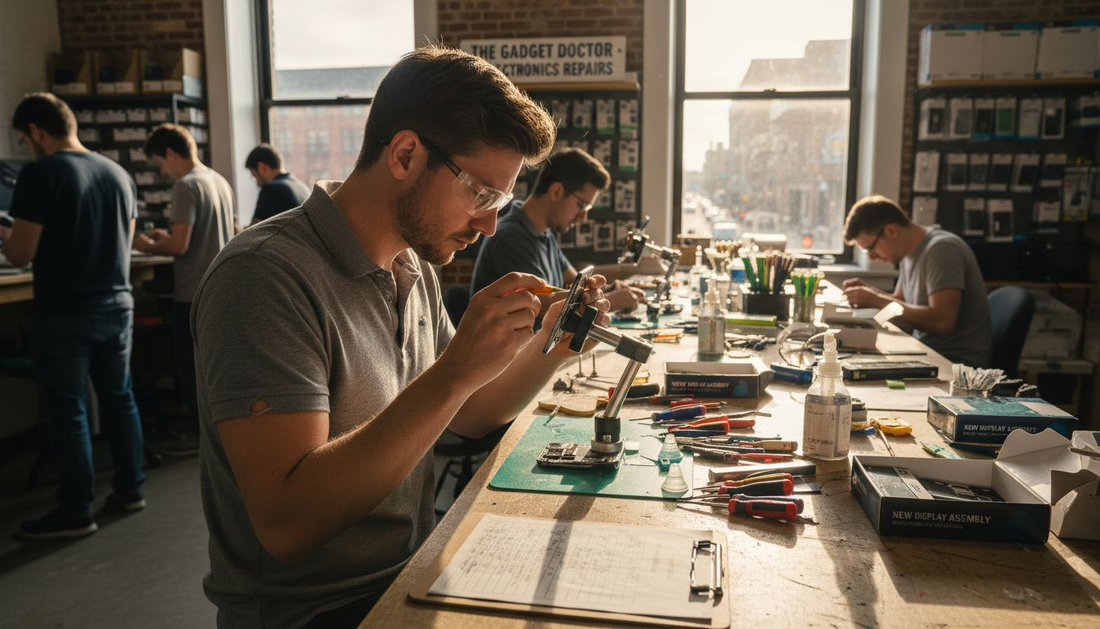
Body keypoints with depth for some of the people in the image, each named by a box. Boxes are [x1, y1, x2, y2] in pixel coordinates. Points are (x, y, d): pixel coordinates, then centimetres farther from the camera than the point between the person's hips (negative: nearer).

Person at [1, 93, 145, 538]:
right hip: (116, 305, 6)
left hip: (64, 313, -6)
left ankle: (76, 510, 12)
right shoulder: (119, 174, 6)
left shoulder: (40, 174, -13)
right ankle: (130, 488, 25)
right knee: (119, 398, 15)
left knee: (68, 410, 3)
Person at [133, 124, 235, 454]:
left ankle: (199, 434, 12)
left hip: (193, 294, -8)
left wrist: (148, 246, -3)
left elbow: (180, 246, -21)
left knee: (189, 366, 4)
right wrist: (167, 237, 17)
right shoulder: (220, 181, 9)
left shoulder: (186, 186, -16)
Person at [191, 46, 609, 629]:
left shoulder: (413, 267, 5)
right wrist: (453, 373, -31)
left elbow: (465, 418, 13)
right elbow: (286, 522, -27)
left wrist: (550, 348, -3)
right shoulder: (264, 275, -21)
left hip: (411, 576, 7)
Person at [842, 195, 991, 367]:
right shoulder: (910, 251, 8)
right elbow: (902, 303, 16)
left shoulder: (941, 249, -17)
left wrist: (877, 301, -21)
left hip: (957, 361, -8)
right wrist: (870, 293, -3)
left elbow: (942, 322, -25)